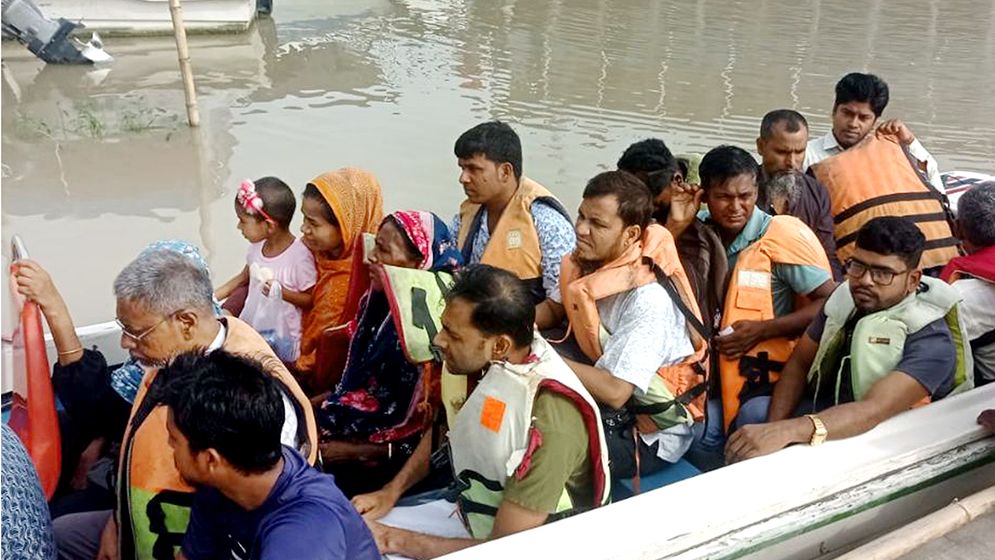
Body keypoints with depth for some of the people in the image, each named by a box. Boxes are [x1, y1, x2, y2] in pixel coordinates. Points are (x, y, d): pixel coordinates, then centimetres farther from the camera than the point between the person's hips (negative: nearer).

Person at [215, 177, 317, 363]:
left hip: (280, 340, -7)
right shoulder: (257, 246, 2)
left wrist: (282, 292, -27)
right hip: (250, 326, 7)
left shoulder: (300, 255, -20)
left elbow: (312, 300, -13)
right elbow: (244, 278, 20)